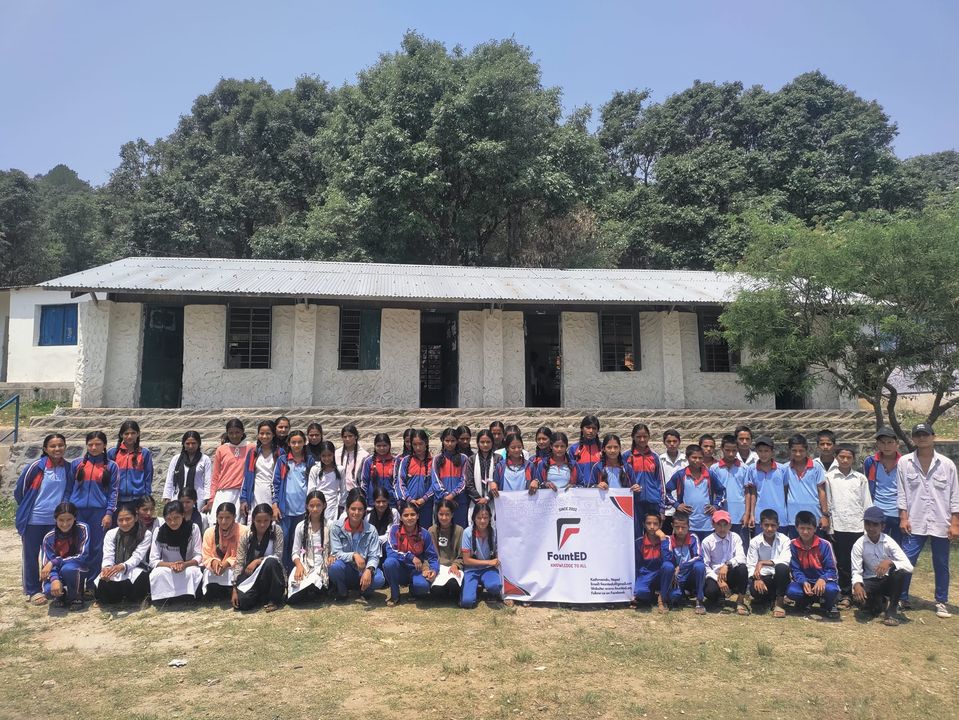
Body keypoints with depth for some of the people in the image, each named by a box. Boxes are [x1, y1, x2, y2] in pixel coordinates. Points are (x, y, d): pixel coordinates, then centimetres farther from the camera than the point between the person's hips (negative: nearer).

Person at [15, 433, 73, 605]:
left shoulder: (68, 468, -1)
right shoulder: (36, 467, -13)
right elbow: (19, 489, -3)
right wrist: (27, 508, 8)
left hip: (56, 520, 3)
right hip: (33, 519, -3)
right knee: (31, 556, 7)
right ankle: (33, 591, 19)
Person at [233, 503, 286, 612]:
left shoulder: (276, 530, -10)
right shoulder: (246, 537, -6)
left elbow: (278, 556, -13)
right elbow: (239, 563, -8)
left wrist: (257, 561, -25)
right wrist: (235, 589, -15)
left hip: (271, 575, -2)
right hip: (252, 575, 2)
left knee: (270, 562, -34)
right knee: (242, 603, -24)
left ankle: (274, 599, -14)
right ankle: (261, 596, 12)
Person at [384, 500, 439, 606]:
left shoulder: (424, 534, -7)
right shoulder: (395, 530, -9)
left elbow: (433, 557, -2)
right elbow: (390, 551, -19)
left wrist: (434, 570, -23)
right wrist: (411, 557, -27)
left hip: (416, 570, 0)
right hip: (399, 570, 0)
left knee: (422, 585, -34)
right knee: (389, 562, -34)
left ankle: (413, 590, 7)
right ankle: (395, 595, -8)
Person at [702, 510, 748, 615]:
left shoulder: (735, 537, -1)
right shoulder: (707, 542, -6)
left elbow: (741, 558, -16)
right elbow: (705, 566, -8)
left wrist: (727, 565, -34)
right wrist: (719, 580, -21)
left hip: (730, 575, 1)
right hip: (714, 576, -1)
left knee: (742, 568, -31)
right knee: (710, 591, -34)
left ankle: (740, 602, -13)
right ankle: (722, 594, 7)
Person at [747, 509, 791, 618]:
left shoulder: (784, 540, -6)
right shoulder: (755, 542, -4)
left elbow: (785, 560, -23)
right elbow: (750, 565, -7)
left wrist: (763, 562, -30)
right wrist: (757, 578, -27)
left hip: (779, 578, 0)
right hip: (763, 577, 1)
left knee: (782, 567, -34)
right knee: (755, 590, -33)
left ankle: (779, 602, -15)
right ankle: (771, 599, 5)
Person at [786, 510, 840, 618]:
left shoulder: (824, 545, -9)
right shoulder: (793, 545, -5)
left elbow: (831, 569, -9)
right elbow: (795, 569, -4)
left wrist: (822, 579, -31)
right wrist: (804, 582, -25)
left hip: (823, 580, -1)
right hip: (804, 581, 1)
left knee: (831, 589, -37)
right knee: (791, 591, -32)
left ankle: (828, 605, 2)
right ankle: (805, 602, 6)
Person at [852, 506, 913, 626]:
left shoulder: (889, 542, -14)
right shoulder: (859, 545, -12)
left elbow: (909, 567, -23)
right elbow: (856, 571, -14)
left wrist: (890, 562, -42)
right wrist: (857, 584, -36)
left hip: (888, 580, 0)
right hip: (870, 582, 0)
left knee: (900, 572, -34)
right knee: (859, 597, -33)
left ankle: (891, 610, -15)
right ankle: (881, 602, 7)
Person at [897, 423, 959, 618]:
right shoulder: (904, 462, -2)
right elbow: (901, 493, 1)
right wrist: (903, 517, -4)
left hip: (941, 524, 1)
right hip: (914, 523, 0)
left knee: (941, 565, 11)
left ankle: (942, 602, 25)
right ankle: (902, 599, 14)